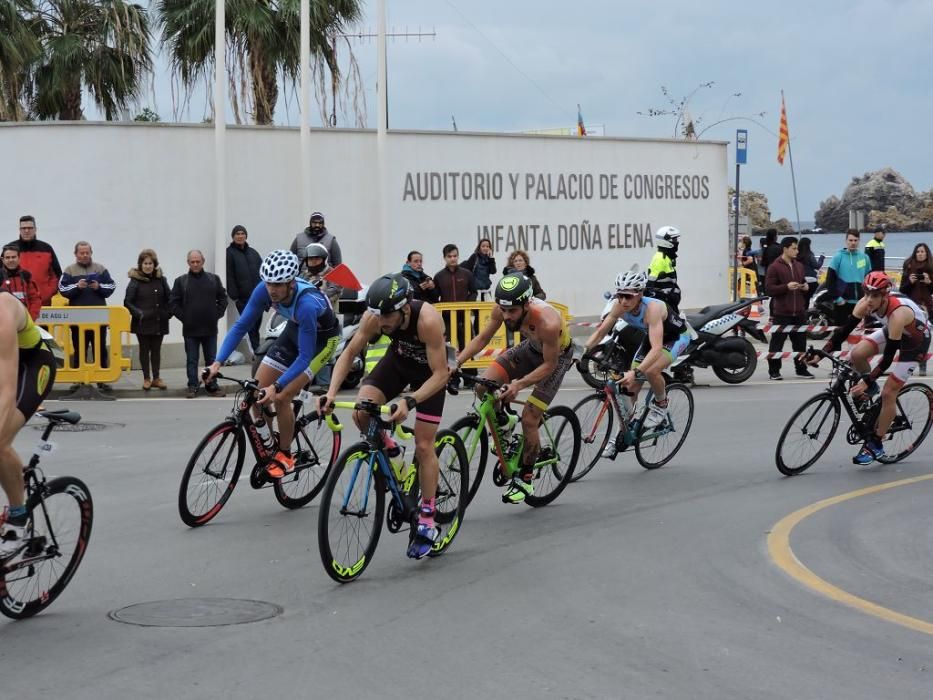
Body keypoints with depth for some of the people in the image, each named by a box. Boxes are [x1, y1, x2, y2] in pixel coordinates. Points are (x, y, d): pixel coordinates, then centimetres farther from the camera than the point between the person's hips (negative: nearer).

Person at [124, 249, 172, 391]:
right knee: (144, 350, 6)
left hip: (159, 322, 3)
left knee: (156, 350, 10)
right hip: (142, 323, -3)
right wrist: (138, 313, -17)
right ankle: (146, 378, 13)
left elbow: (169, 299, 11)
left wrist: (168, 313, -3)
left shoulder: (161, 280, 4)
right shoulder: (135, 281, -6)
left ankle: (156, 378, 18)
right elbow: (127, 302, -7)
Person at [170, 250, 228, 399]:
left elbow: (223, 298, 10)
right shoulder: (181, 281, 0)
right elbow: (174, 303, 1)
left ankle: (212, 386, 16)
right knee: (192, 360, 4)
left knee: (211, 359, 8)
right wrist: (183, 318, -5)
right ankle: (192, 387, 9)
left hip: (210, 328, 1)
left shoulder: (214, 279, 5)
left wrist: (217, 315, 1)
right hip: (190, 329, -1)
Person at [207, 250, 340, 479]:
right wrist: (218, 362, -26)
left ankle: (285, 456, 2)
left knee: (281, 397, -18)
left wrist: (277, 386, -46)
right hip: (295, 330, 6)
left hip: (322, 338, -6)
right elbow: (241, 325, -16)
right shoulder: (265, 290, -24)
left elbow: (304, 356, -37)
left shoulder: (306, 304, -40)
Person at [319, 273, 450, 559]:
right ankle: (388, 450, 7)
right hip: (398, 359, 4)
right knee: (361, 412, -24)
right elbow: (349, 353, -16)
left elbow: (440, 374, -35)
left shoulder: (428, 320, -40)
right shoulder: (374, 316, -28)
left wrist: (409, 402, -48)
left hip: (429, 370, -4)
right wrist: (331, 391, -30)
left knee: (423, 446, -6)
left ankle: (427, 520, 6)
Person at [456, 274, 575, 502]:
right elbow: (482, 338, -11)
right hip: (531, 348, 5)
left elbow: (549, 365, -28)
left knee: (529, 419, -11)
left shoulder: (547, 322, -40)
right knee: (484, 386, -15)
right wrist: (456, 362, -24)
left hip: (557, 356, -5)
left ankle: (525, 479, 7)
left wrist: (519, 384, -38)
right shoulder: (502, 309, -25)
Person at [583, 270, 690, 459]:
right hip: (651, 337, 6)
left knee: (650, 371, -32)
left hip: (677, 337, -6)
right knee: (630, 386, 1)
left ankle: (661, 405, -3)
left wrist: (636, 372, -59)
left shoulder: (652, 308, -39)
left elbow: (657, 348, -48)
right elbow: (600, 332, -12)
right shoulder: (620, 306, -22)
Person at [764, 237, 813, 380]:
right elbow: (769, 288, -11)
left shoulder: (799, 266, 13)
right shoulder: (775, 267, -6)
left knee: (800, 342, 11)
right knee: (777, 342, -2)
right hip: (782, 313, -6)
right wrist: (786, 287, -22)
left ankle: (801, 368, 21)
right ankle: (774, 370, 4)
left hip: (799, 312, 6)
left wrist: (805, 287, 3)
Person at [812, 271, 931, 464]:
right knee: (857, 354, -18)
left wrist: (867, 381, -37)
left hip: (916, 340, -6)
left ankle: (875, 445, 4)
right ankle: (871, 389, 12)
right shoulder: (866, 303, -24)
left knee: (888, 393, -8)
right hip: (892, 331, 6)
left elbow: (889, 356, -37)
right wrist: (822, 352, -27)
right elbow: (846, 328, -18)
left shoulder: (898, 313, -41)